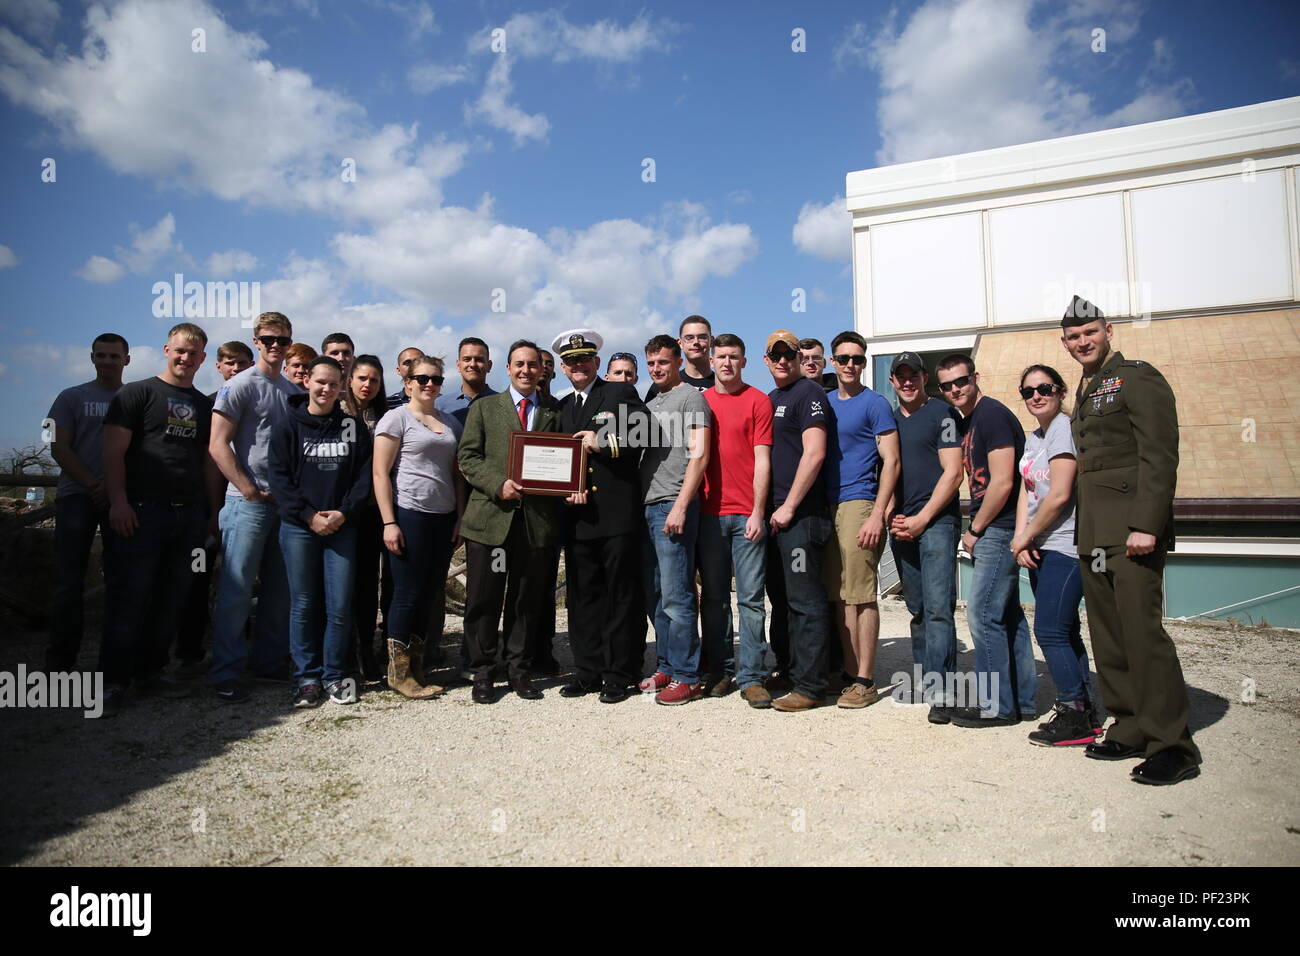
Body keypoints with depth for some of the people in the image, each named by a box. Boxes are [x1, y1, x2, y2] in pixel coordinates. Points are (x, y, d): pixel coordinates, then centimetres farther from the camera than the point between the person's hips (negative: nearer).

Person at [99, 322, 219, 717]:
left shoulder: (204, 406, 17)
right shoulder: (138, 393, 2)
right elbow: (114, 451, -5)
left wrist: (211, 509, 11)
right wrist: (118, 502, -15)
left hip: (189, 516, 5)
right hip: (140, 511, -5)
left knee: (170, 600, 9)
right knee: (129, 598, -4)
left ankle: (150, 672, 21)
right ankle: (113, 681, 4)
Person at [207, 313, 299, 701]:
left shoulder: (294, 392, 14)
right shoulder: (240, 386, -4)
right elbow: (218, 445, -10)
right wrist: (250, 491, -13)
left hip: (286, 503, 6)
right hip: (248, 502, -6)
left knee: (279, 590, 11)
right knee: (236, 588, -5)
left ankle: (270, 662, 22)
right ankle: (225, 672, 3)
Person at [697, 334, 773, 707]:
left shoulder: (758, 401, 3)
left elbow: (762, 460, -2)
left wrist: (758, 512, -9)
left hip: (747, 515, -3)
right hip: (709, 513, 3)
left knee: (750, 598, -2)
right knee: (713, 597, 7)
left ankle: (751, 677, 5)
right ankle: (722, 671, 18)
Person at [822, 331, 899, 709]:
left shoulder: (875, 404, -1)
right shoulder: (824, 402, 17)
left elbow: (891, 462, -7)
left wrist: (877, 514, -15)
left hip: (858, 505, -6)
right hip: (828, 507, 6)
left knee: (861, 595, -5)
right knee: (840, 596, 9)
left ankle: (866, 681, 1)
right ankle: (850, 673, 18)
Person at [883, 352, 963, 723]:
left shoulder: (942, 413, 0)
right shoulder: (890, 421, 18)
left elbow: (953, 472, -7)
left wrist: (922, 519, -12)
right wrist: (890, 515, 3)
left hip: (936, 521, -6)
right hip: (901, 526, 6)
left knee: (938, 608, -11)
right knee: (917, 610, 10)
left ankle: (941, 691, -9)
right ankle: (923, 681, 18)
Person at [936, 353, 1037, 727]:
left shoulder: (992, 414, -13)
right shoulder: (967, 422, 17)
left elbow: (1002, 483, -19)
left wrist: (974, 529, -10)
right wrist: (975, 531, 11)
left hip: (999, 529, -10)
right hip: (992, 531, 10)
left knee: (982, 613, -6)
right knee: (1008, 615, 13)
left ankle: (996, 705, 4)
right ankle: (1021, 701, 22)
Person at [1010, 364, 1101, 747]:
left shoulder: (1063, 428, -11)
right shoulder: (1032, 438, 16)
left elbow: (1059, 495, -18)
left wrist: (1026, 536, -8)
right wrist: (1021, 537, -3)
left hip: (1064, 546, -9)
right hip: (1040, 549, 9)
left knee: (1050, 631, -8)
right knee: (1064, 631, 13)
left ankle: (1076, 718, 2)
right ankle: (1083, 710, 23)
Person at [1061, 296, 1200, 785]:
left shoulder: (1137, 377, -4)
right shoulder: (1085, 392, 21)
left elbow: (1159, 456, -13)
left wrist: (1145, 525, -21)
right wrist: (1082, 531, 14)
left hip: (1132, 528, -8)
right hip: (1093, 533, 8)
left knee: (1141, 630, -11)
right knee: (1108, 639, 8)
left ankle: (1172, 745, -1)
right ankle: (1130, 731, 17)